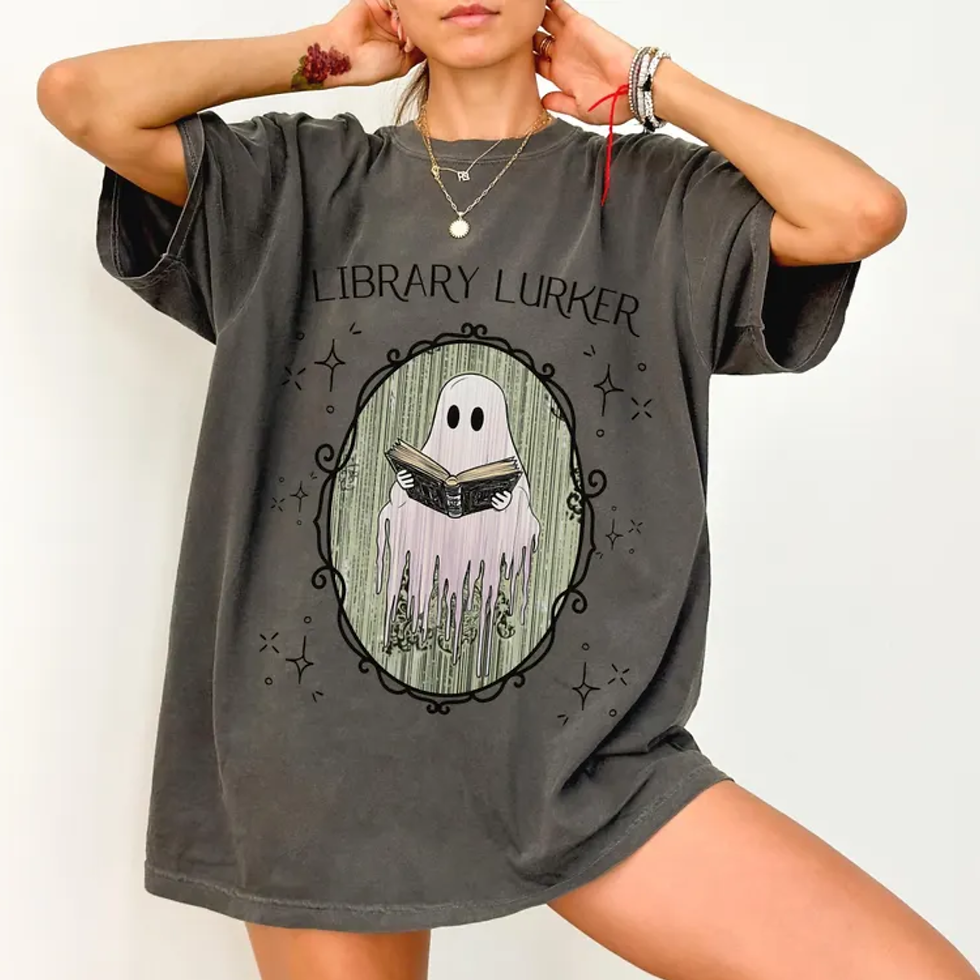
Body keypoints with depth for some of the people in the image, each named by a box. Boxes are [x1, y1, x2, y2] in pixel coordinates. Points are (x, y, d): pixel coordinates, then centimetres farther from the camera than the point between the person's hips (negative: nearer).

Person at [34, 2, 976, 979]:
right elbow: (78, 96, -1)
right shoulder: (299, 181, 7)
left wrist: (643, 80, 2)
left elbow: (864, 212, -8)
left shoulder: (653, 195, 6)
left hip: (582, 756, 0)